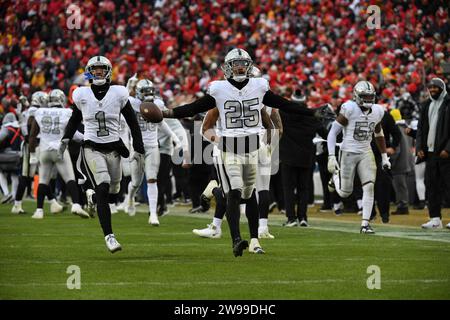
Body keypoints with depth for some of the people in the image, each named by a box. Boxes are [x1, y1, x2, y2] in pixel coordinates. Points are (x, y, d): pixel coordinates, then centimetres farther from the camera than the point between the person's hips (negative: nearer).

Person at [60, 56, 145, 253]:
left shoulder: (118, 94, -2)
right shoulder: (82, 95, 0)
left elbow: (133, 123, 4)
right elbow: (75, 119, 18)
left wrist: (138, 149, 1)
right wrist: (66, 139, 5)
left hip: (113, 148, 2)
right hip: (92, 149, -2)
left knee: (113, 192, 10)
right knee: (103, 189, -19)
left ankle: (93, 197, 47)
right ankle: (109, 236, -19)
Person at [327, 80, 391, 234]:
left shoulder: (377, 111, 2)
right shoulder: (349, 109, -15)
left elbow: (379, 135, 19)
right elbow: (333, 132, -12)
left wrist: (384, 157, 19)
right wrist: (331, 157, -19)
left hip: (366, 153, 4)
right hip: (348, 152, -4)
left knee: (369, 187, -11)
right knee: (345, 193, 4)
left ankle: (365, 223, -6)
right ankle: (336, 178, 39)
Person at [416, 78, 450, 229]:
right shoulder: (427, 105, 16)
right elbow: (421, 128, 18)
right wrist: (419, 147, 6)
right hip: (430, 152, 7)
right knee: (431, 184, 5)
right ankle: (435, 218, 9)